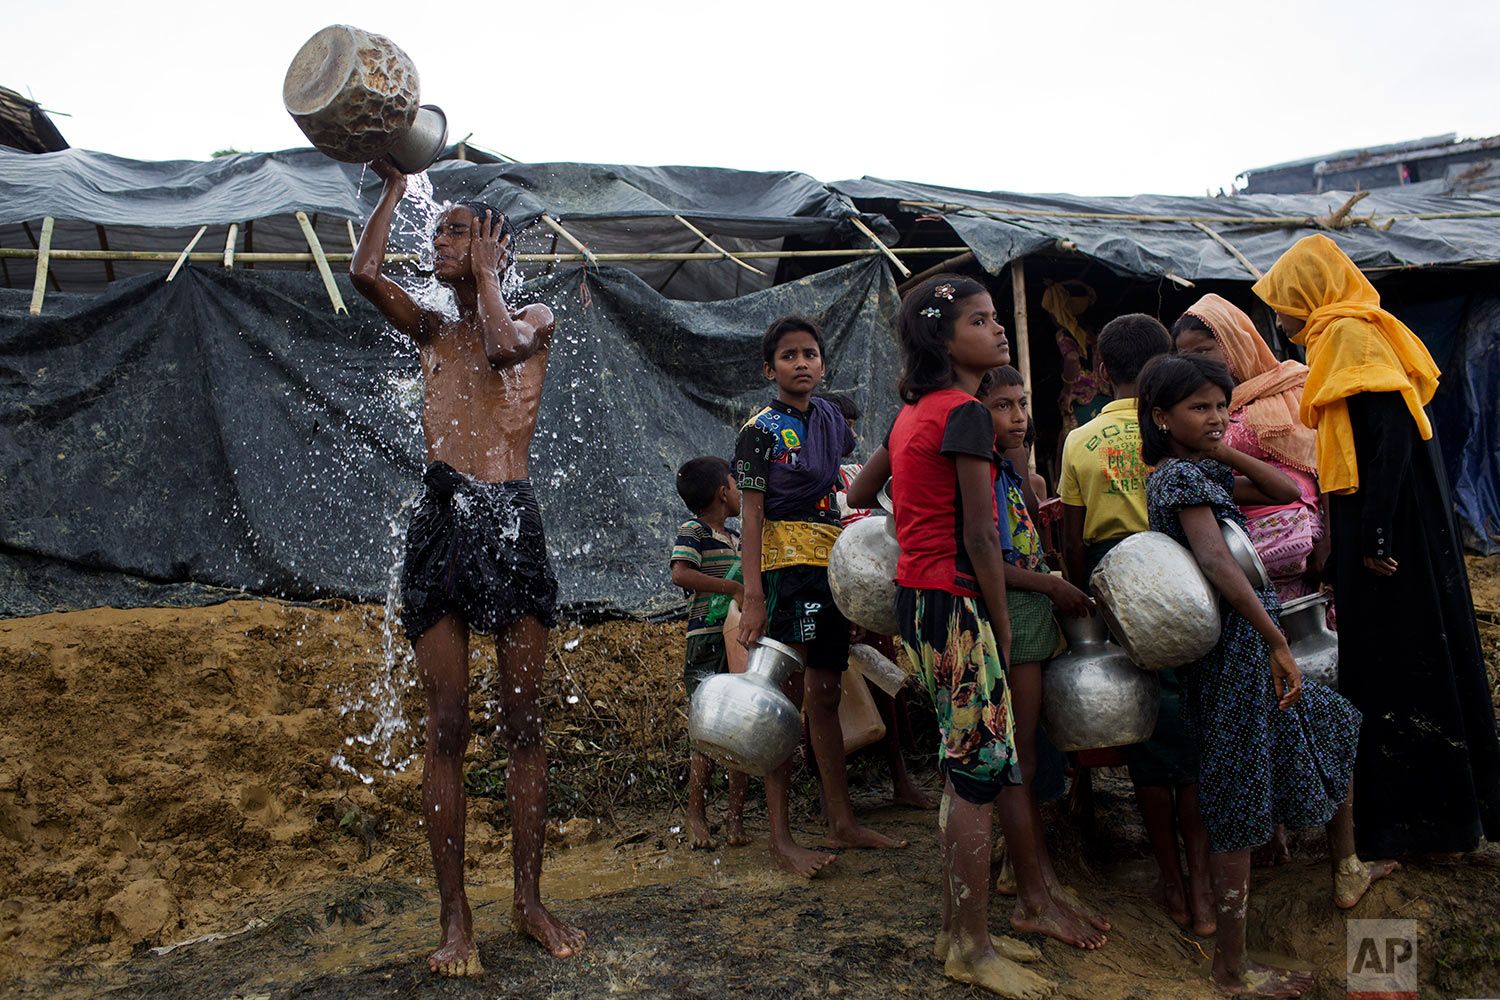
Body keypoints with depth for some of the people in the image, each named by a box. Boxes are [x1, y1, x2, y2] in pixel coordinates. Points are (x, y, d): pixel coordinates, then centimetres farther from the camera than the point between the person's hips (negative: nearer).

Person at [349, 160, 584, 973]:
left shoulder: (532, 317, 14)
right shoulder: (431, 331, 21)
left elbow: (505, 348, -10)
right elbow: (363, 272, 4)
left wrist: (484, 273, 5)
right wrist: (394, 183, 12)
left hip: (510, 517, -2)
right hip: (441, 516, 2)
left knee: (523, 721, 2)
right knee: (447, 725, 0)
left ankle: (529, 900, 14)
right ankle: (455, 917, 9)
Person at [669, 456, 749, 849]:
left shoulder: (735, 537, 18)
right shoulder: (692, 532, -7)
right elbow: (680, 574, -24)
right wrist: (734, 588, -26)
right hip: (708, 643, -7)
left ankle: (735, 816, 18)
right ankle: (696, 814, 13)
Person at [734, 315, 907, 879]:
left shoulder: (832, 420, 14)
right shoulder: (761, 429, -5)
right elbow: (751, 516, -10)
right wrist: (752, 596, -17)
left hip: (833, 565, 6)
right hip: (784, 564, -6)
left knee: (825, 696, 12)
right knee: (785, 696, -5)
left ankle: (842, 823, 21)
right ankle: (780, 838, 3)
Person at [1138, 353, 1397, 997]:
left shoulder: (1204, 469, 13)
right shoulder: (1179, 474, -16)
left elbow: (1285, 491, 10)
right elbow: (1216, 562, -28)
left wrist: (1225, 451, 3)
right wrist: (1277, 642, -29)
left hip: (1245, 638, 10)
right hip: (1233, 646, -10)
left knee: (1336, 725, 28)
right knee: (1238, 799, -3)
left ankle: (1346, 873, 46)